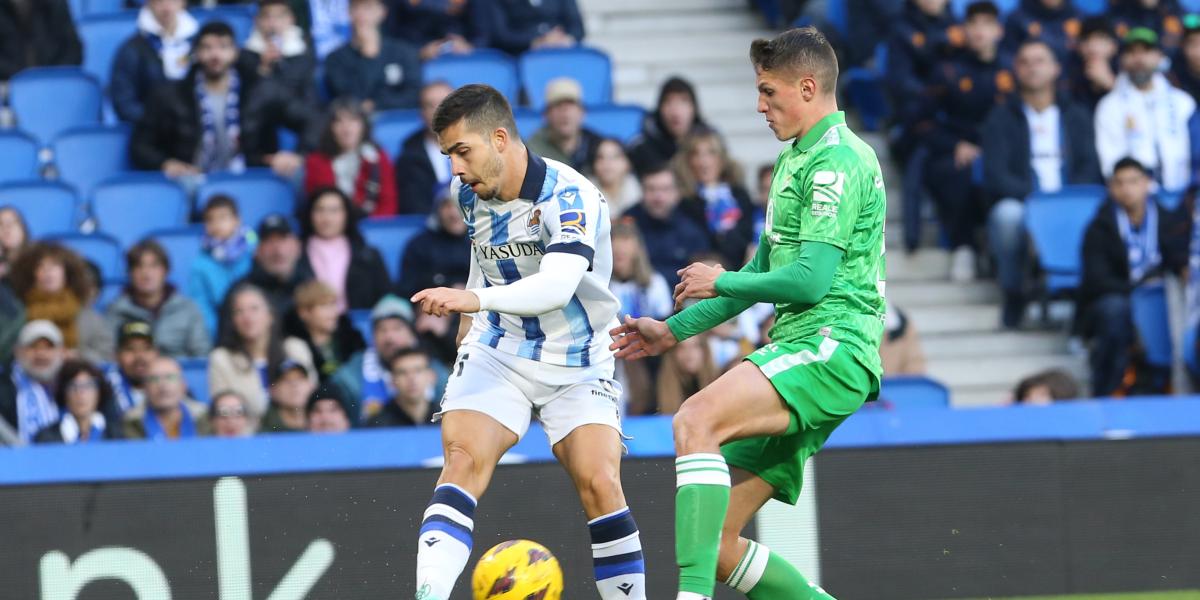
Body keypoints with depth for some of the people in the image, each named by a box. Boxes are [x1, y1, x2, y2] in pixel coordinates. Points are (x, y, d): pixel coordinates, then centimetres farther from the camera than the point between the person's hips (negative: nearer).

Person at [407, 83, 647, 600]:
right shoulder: (472, 193, -1)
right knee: (463, 459, -19)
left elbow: (557, 286, -40)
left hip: (577, 364, -4)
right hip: (497, 356, 4)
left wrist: (475, 299, -53)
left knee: (599, 484, -16)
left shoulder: (570, 197, -23)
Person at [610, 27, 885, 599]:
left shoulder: (837, 160, -8)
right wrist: (674, 330, 26)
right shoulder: (795, 161, 24)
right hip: (797, 350, 10)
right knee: (717, 544, 1)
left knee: (695, 421, -32)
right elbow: (763, 272, 32)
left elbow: (811, 280, -17)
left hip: (830, 347, -10)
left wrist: (722, 282, -2)